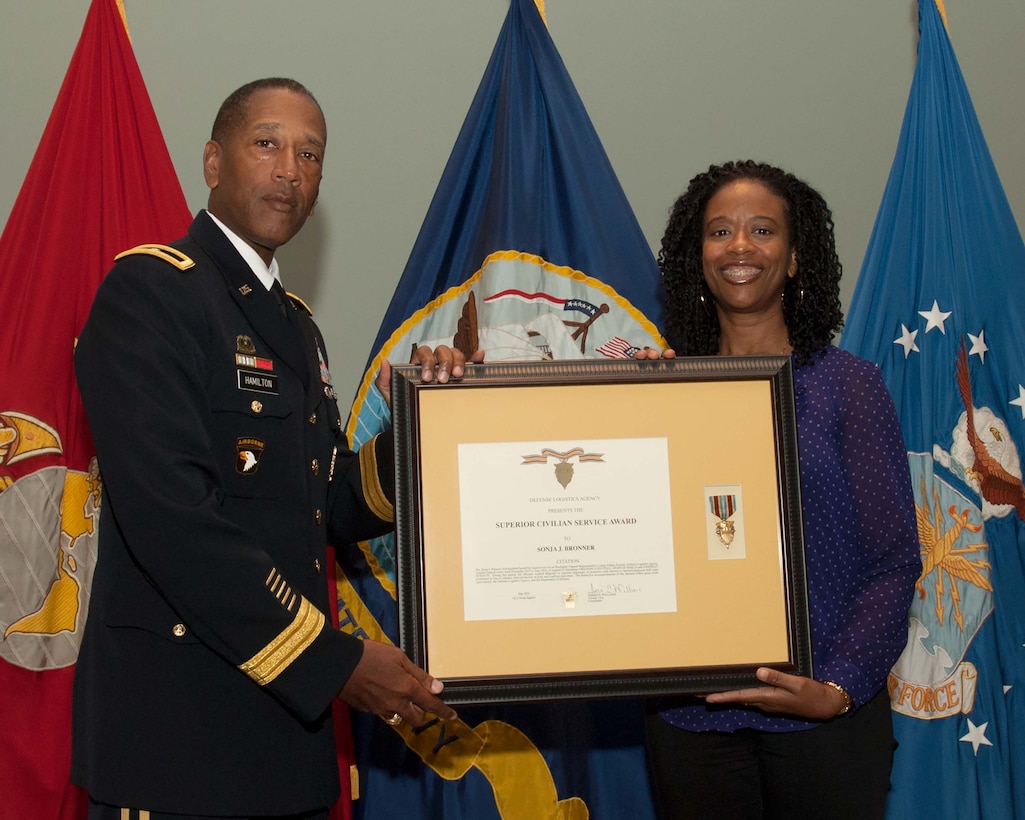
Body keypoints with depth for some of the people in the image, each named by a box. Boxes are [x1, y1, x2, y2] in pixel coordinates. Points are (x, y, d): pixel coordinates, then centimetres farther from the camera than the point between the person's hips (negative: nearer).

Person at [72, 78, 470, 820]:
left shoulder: (295, 322, 16)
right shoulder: (149, 289, -11)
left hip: (284, 714, 8)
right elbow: (170, 518, -21)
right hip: (176, 729, -8)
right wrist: (334, 661, -17)